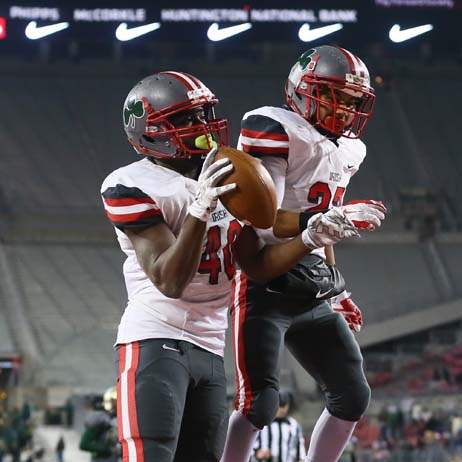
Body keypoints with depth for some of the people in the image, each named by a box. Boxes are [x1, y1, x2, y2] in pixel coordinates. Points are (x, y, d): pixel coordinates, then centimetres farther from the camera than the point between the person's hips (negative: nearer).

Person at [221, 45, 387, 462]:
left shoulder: (346, 150, 16)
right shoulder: (276, 130, -12)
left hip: (311, 294, 9)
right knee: (259, 405, -15)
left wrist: (337, 292, 22)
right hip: (266, 285, -9)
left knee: (353, 397, 9)